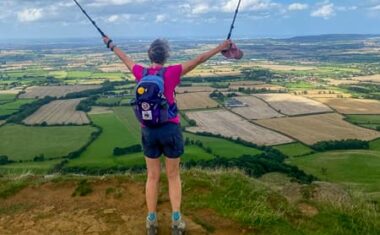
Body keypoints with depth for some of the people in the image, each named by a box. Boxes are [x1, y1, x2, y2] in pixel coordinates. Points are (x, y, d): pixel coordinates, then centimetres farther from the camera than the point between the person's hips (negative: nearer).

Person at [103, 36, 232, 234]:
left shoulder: (141, 73, -1)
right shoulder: (171, 73, -11)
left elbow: (125, 59, 17)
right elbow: (198, 60, -8)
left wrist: (111, 45, 36)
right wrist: (220, 48, 0)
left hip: (148, 131, 3)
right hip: (171, 129, -3)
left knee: (152, 177, 14)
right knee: (173, 176, 12)